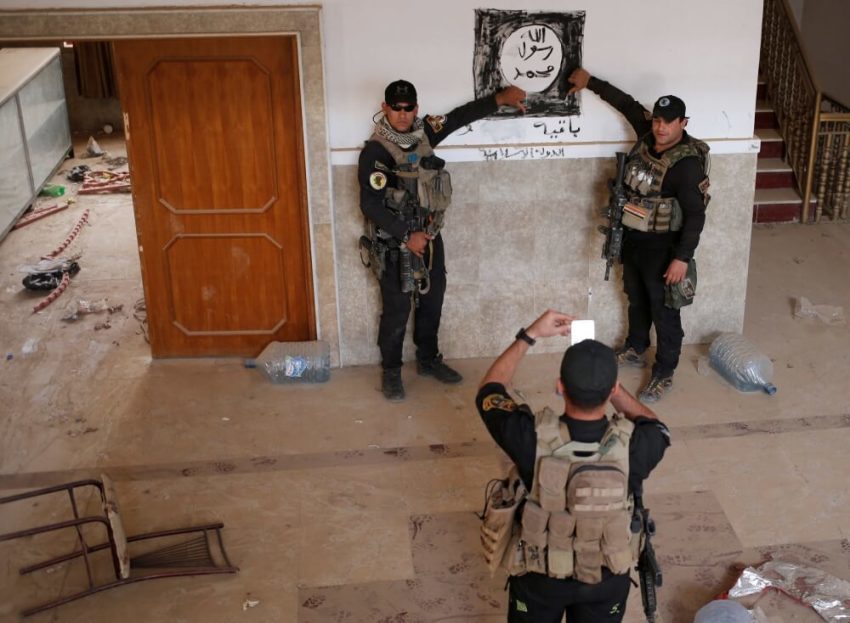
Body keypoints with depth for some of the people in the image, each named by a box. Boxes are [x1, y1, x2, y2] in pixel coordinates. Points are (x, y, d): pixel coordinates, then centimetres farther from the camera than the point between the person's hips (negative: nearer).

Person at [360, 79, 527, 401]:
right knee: (397, 310, 3)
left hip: (430, 236, 6)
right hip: (396, 244, -6)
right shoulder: (376, 151, -18)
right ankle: (391, 371, 20)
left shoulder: (423, 131, 0)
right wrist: (407, 237, -22)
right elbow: (370, 204, -21)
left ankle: (428, 359, 35)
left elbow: (461, 115, 9)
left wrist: (501, 98, 1)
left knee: (432, 301, 17)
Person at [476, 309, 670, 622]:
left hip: (539, 576, 0)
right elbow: (656, 427, -1)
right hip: (607, 578, 1)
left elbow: (489, 391, -9)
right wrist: (607, 384, -6)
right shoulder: (632, 445, -30)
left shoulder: (532, 438, -31)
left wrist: (529, 335, -5)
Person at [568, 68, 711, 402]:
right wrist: (590, 81, 19)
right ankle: (635, 350, 47)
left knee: (665, 311, 6)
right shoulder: (648, 134, -5)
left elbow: (695, 215, -24)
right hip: (632, 238, 8)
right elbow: (627, 103, 13)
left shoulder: (688, 163, -25)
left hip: (662, 247, -8)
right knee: (637, 300, 25)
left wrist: (682, 258, -27)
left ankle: (664, 374, 19)